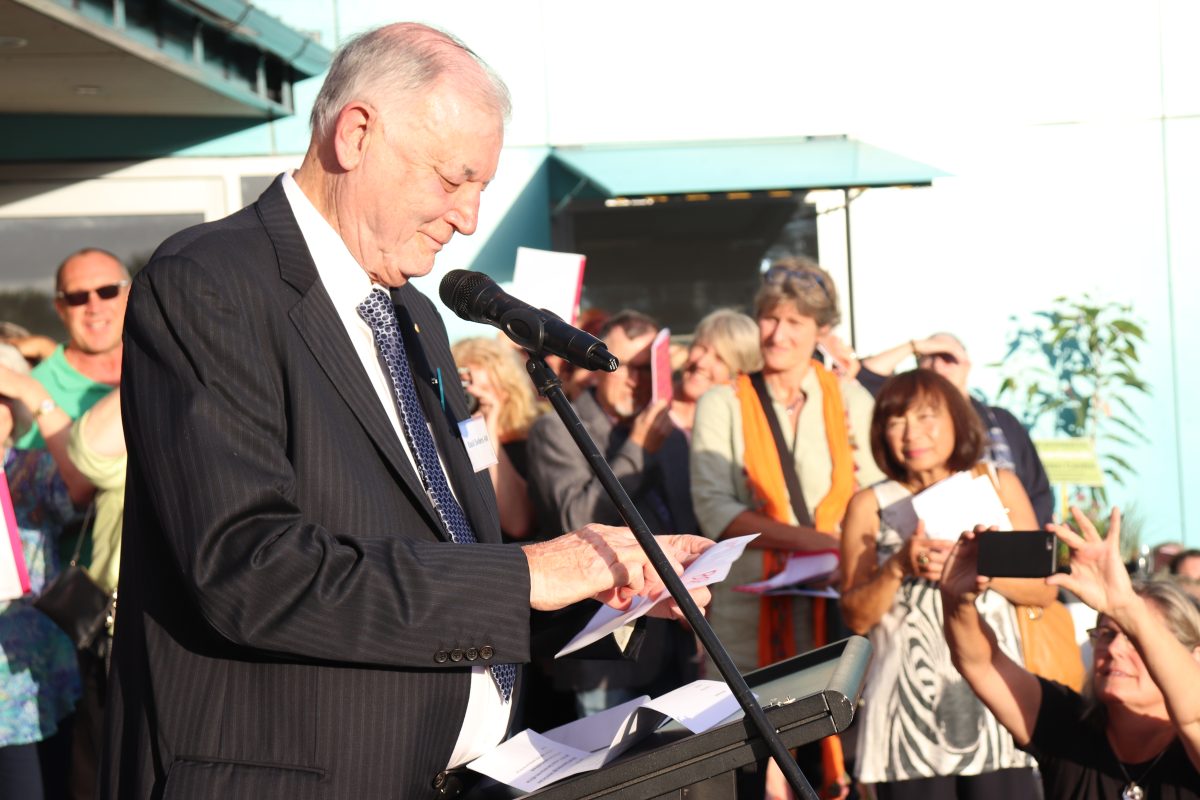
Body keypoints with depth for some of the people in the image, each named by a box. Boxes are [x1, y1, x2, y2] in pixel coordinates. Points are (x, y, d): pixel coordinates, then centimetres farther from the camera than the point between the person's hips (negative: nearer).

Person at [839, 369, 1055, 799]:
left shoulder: (998, 486, 10)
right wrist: (899, 567, -14)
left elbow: (1044, 590, 6)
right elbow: (857, 617, 2)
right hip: (911, 705, -1)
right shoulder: (871, 505, 5)